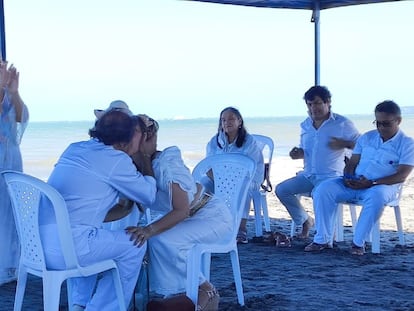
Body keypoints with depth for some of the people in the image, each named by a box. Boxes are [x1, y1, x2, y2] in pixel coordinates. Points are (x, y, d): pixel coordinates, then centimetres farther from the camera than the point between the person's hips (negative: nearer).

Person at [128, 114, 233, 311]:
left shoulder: (165, 164, -28)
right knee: (139, 238, -12)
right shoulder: (138, 168, -5)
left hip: (213, 216, -8)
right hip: (185, 218, 8)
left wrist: (150, 230, -42)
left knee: (163, 241, -29)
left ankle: (206, 291, -10)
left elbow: (181, 210, -32)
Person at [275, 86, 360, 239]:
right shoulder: (305, 125, 15)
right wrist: (299, 153, 3)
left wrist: (344, 144, -20)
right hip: (308, 175, 7)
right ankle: (304, 220, 11)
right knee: (281, 189, -9)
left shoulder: (343, 124, -4)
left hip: (331, 176, -6)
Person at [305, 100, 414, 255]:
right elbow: (352, 163, 14)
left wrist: (371, 183, -21)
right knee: (323, 189, -20)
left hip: (383, 186, -4)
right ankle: (322, 239, -17)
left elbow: (401, 176, -11)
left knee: (377, 195, -42)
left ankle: (358, 242, -30)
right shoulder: (367, 137, 14)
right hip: (354, 183, 5)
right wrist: (348, 177, -11)